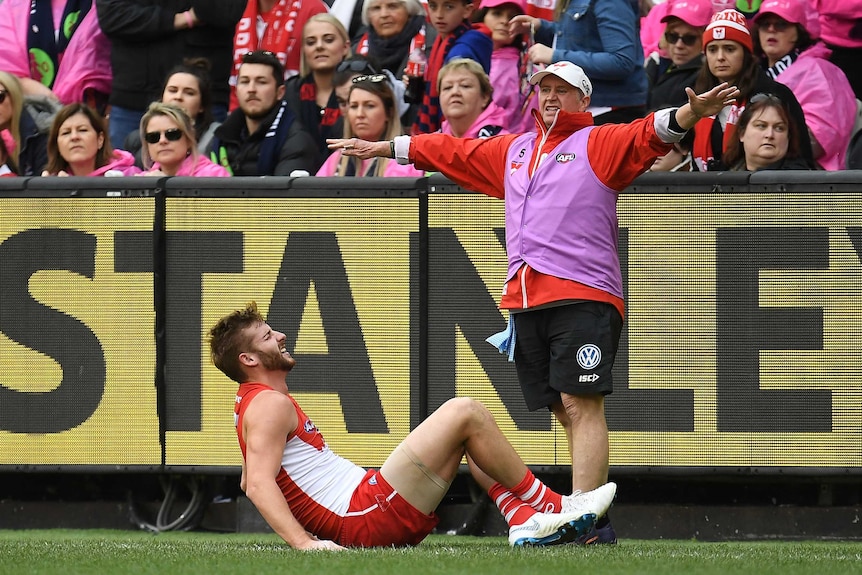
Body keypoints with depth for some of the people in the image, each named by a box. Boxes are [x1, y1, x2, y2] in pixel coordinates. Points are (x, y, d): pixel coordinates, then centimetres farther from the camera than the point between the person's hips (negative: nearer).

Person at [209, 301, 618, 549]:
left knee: (468, 429, 18)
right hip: (369, 519, -11)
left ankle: (525, 521, -1)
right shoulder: (270, 405, -9)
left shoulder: (254, 406, 23)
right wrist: (304, 542, -34)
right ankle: (552, 507, 0)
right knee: (465, 414, -10)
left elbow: (248, 482, 33)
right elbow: (259, 484, -23)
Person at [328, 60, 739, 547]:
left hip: (583, 296, -6)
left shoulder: (599, 144, 4)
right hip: (524, 300, 6)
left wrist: (691, 114, -32)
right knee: (567, 410, 4)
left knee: (581, 404, -14)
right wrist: (382, 147, 41)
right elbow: (451, 152, 34)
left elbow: (649, 134, -12)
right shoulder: (512, 151, 24)